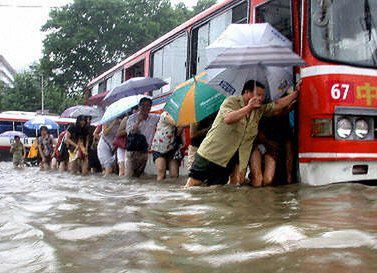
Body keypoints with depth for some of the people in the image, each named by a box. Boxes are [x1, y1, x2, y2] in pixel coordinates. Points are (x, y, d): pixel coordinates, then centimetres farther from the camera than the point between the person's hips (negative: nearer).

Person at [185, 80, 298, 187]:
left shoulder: (259, 110, 8)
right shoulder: (231, 101, -11)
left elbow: (278, 105, 10)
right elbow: (228, 119, -30)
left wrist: (296, 93, 4)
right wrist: (249, 107, -32)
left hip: (228, 161, 6)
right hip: (210, 154, -5)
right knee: (192, 185, -4)